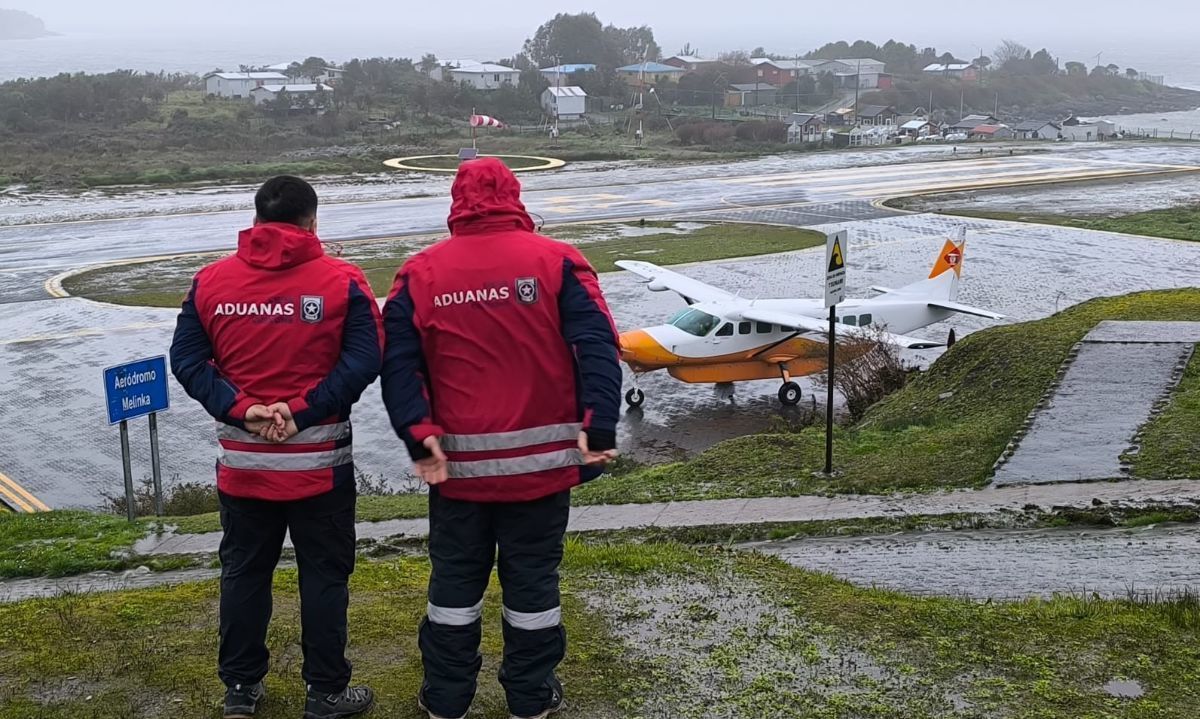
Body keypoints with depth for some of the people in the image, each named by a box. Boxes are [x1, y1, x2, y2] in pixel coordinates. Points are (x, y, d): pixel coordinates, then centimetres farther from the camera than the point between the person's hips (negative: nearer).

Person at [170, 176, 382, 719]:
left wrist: (240, 409, -10)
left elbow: (186, 361, -2)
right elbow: (364, 362, -15)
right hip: (320, 462, -3)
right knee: (324, 575, 8)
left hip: (241, 463, 3)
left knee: (243, 573, 16)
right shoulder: (342, 281, -8)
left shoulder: (212, 281, 1)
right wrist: (302, 410, -14)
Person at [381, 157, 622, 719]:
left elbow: (399, 363, -7)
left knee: (455, 579, 14)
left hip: (458, 461, 1)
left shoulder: (421, 272, 0)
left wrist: (420, 435, -10)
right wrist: (598, 428, -16)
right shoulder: (556, 261, -5)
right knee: (533, 579, 11)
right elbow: (597, 348, -13)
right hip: (541, 459, -1)